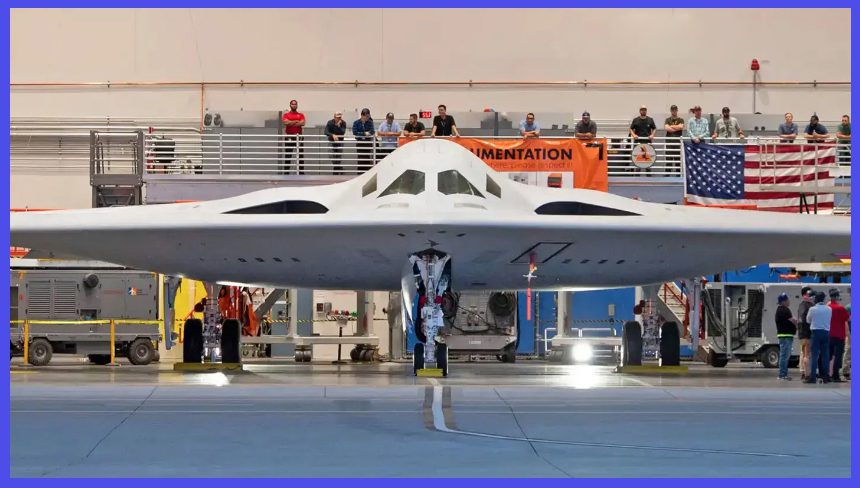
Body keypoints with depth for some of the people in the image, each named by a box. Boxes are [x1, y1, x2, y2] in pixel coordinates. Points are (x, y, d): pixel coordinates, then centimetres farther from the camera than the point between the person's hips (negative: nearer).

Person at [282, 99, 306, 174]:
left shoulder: (301, 115, 10)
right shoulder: (286, 114, 7)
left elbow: (302, 123, -8)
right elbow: (286, 122, -12)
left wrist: (291, 123, -8)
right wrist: (296, 121, -6)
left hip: (298, 136, 1)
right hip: (289, 137, -1)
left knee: (300, 155, 0)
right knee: (287, 155, 1)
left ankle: (301, 173, 2)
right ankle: (284, 173, 4)